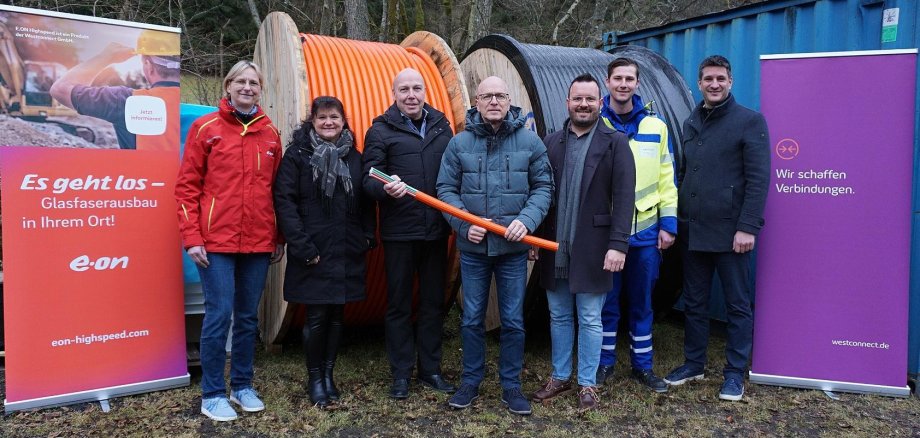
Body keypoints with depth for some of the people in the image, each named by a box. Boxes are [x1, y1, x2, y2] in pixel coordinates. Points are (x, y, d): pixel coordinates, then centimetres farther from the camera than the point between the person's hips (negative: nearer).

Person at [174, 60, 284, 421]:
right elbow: (187, 186, -2)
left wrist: (278, 238, 12)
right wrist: (191, 237, -8)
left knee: (248, 316, 11)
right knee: (219, 315, -3)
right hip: (216, 242, -4)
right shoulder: (205, 128, 0)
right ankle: (212, 394, 11)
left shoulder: (270, 134, 10)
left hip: (258, 244, 4)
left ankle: (242, 385, 25)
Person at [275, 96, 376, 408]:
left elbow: (365, 201, 12)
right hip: (313, 253, -4)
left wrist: (367, 236, 0)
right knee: (317, 317, 1)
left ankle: (328, 374, 24)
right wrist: (302, 246, -14)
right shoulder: (297, 154, -3)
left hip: (347, 253, 4)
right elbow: (285, 201, -8)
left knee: (336, 314, 10)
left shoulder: (354, 157, 10)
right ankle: (314, 378, 19)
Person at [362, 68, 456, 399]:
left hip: (436, 231, 4)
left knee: (433, 302, 12)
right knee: (399, 304, 6)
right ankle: (401, 374, 19)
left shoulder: (441, 126, 11)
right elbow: (369, 179, -8)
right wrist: (385, 189, -30)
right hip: (399, 232, -3)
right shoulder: (381, 130, -1)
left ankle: (430, 369, 26)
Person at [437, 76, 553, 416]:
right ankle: (470, 382, 27)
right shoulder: (459, 143, 0)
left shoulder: (530, 142, 0)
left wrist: (527, 221, -13)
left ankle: (511, 386, 24)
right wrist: (465, 224, -12)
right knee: (471, 319, 11)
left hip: (513, 248, 0)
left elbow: (543, 187, 2)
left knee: (513, 320, 8)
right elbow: (446, 190, 2)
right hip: (472, 248, 1)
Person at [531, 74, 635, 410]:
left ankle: (587, 383, 21)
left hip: (592, 249, -3)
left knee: (589, 319, 6)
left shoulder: (615, 143, -2)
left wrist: (618, 244, -15)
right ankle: (559, 377, 29)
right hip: (554, 247, 4)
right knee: (558, 316, 15)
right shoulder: (551, 142, 8)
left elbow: (624, 198, -8)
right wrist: (534, 238, 5)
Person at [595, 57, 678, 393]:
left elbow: (666, 178, 6)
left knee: (642, 302, 12)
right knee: (606, 300, 8)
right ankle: (604, 362, 24)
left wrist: (668, 222, 2)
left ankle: (642, 365, 25)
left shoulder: (655, 126, 5)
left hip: (645, 231, 2)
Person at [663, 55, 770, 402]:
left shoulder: (749, 121, -5)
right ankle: (693, 363, 27)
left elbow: (758, 179, -11)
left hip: (730, 231, -6)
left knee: (737, 305, 6)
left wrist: (747, 227, -17)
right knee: (694, 302, 13)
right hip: (692, 231, 6)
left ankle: (735, 373, 17)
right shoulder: (691, 124, 14)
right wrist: (675, 220, 12)